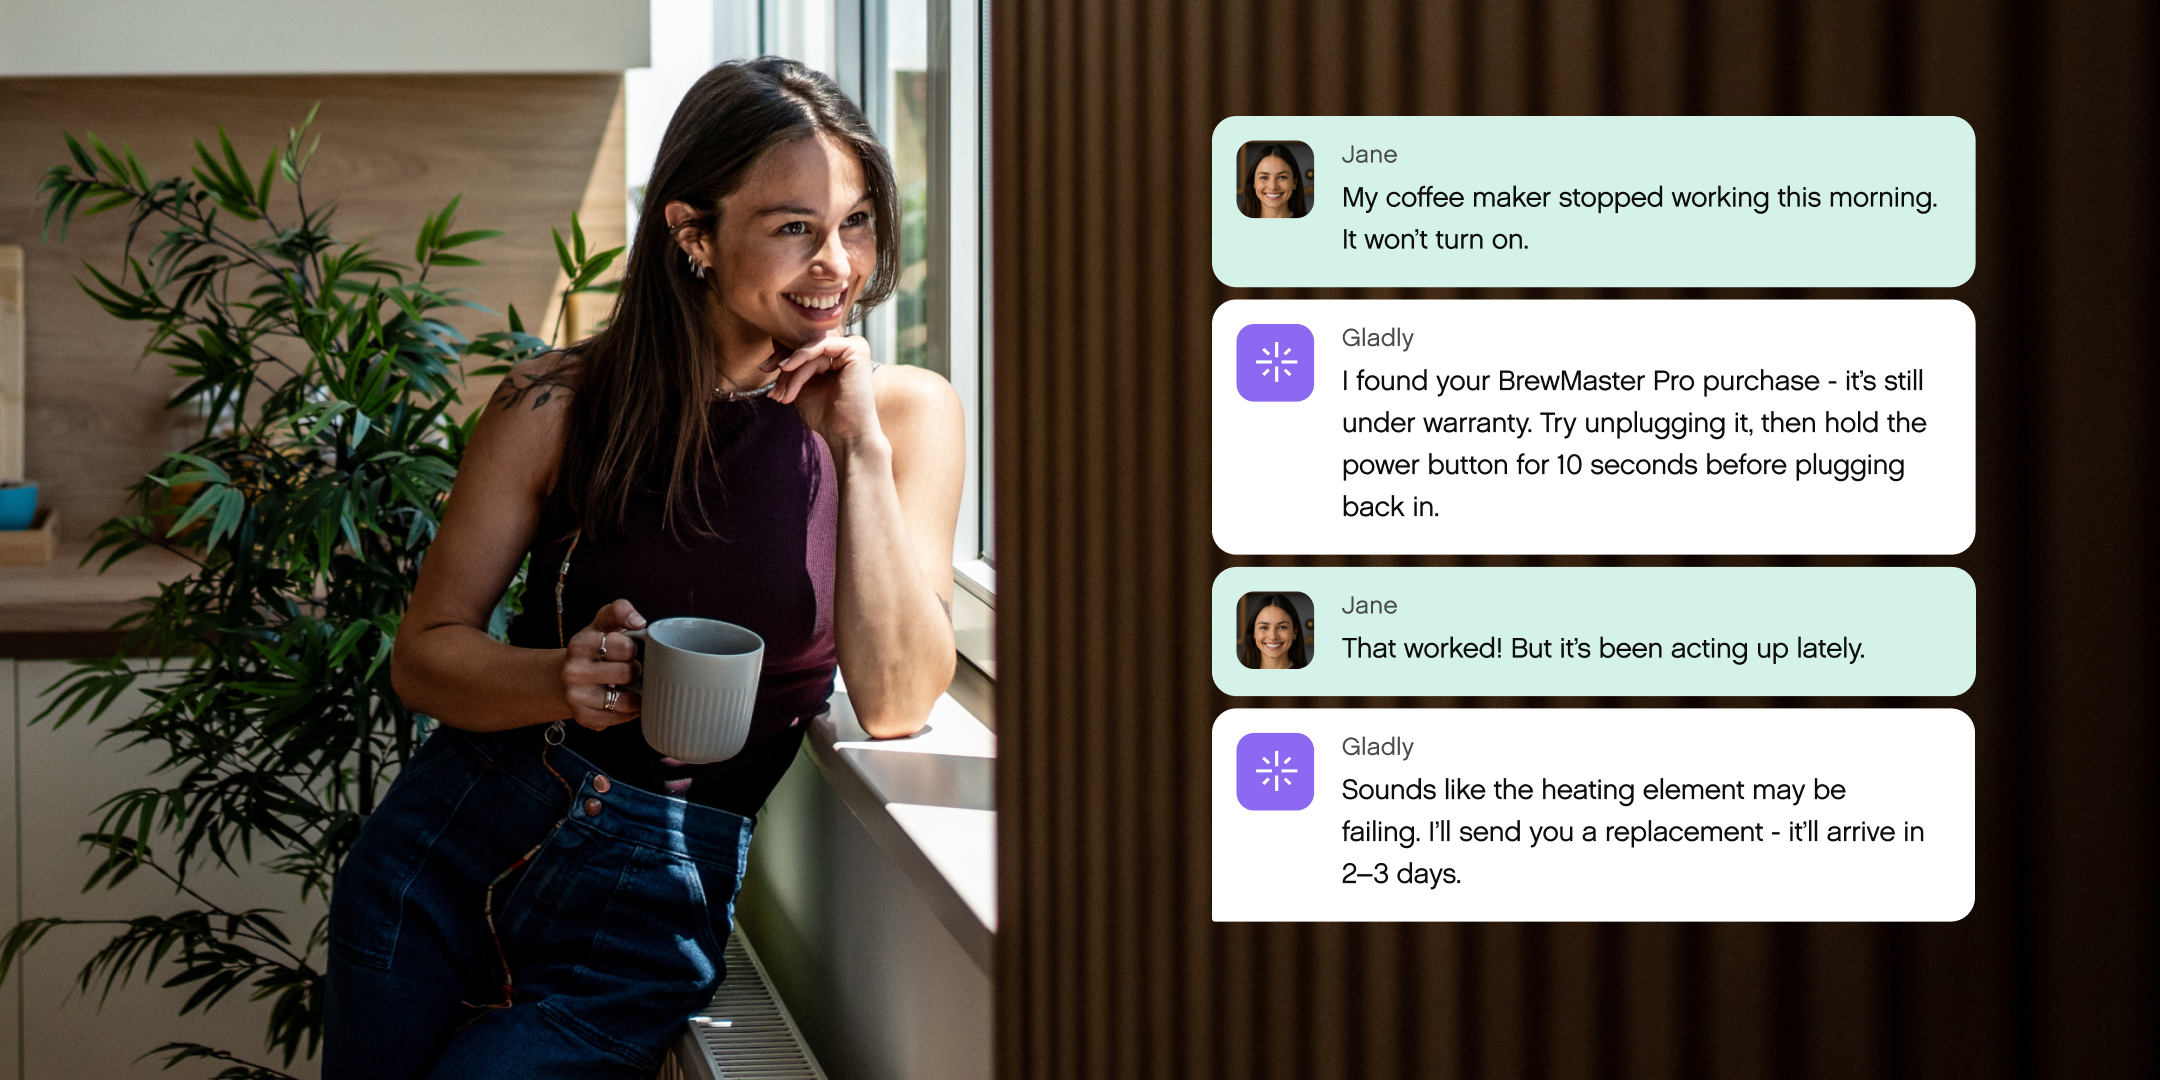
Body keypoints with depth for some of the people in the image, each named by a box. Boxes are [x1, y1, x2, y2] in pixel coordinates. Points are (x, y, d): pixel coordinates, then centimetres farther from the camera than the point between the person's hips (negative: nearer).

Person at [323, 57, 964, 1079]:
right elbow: (424, 653, 1)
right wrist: (563, 679, -20)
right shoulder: (560, 406, -4)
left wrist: (858, 448, -19)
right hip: (452, 832, 1)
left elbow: (895, 703, -13)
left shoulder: (907, 413, -4)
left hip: (653, 900, -1)